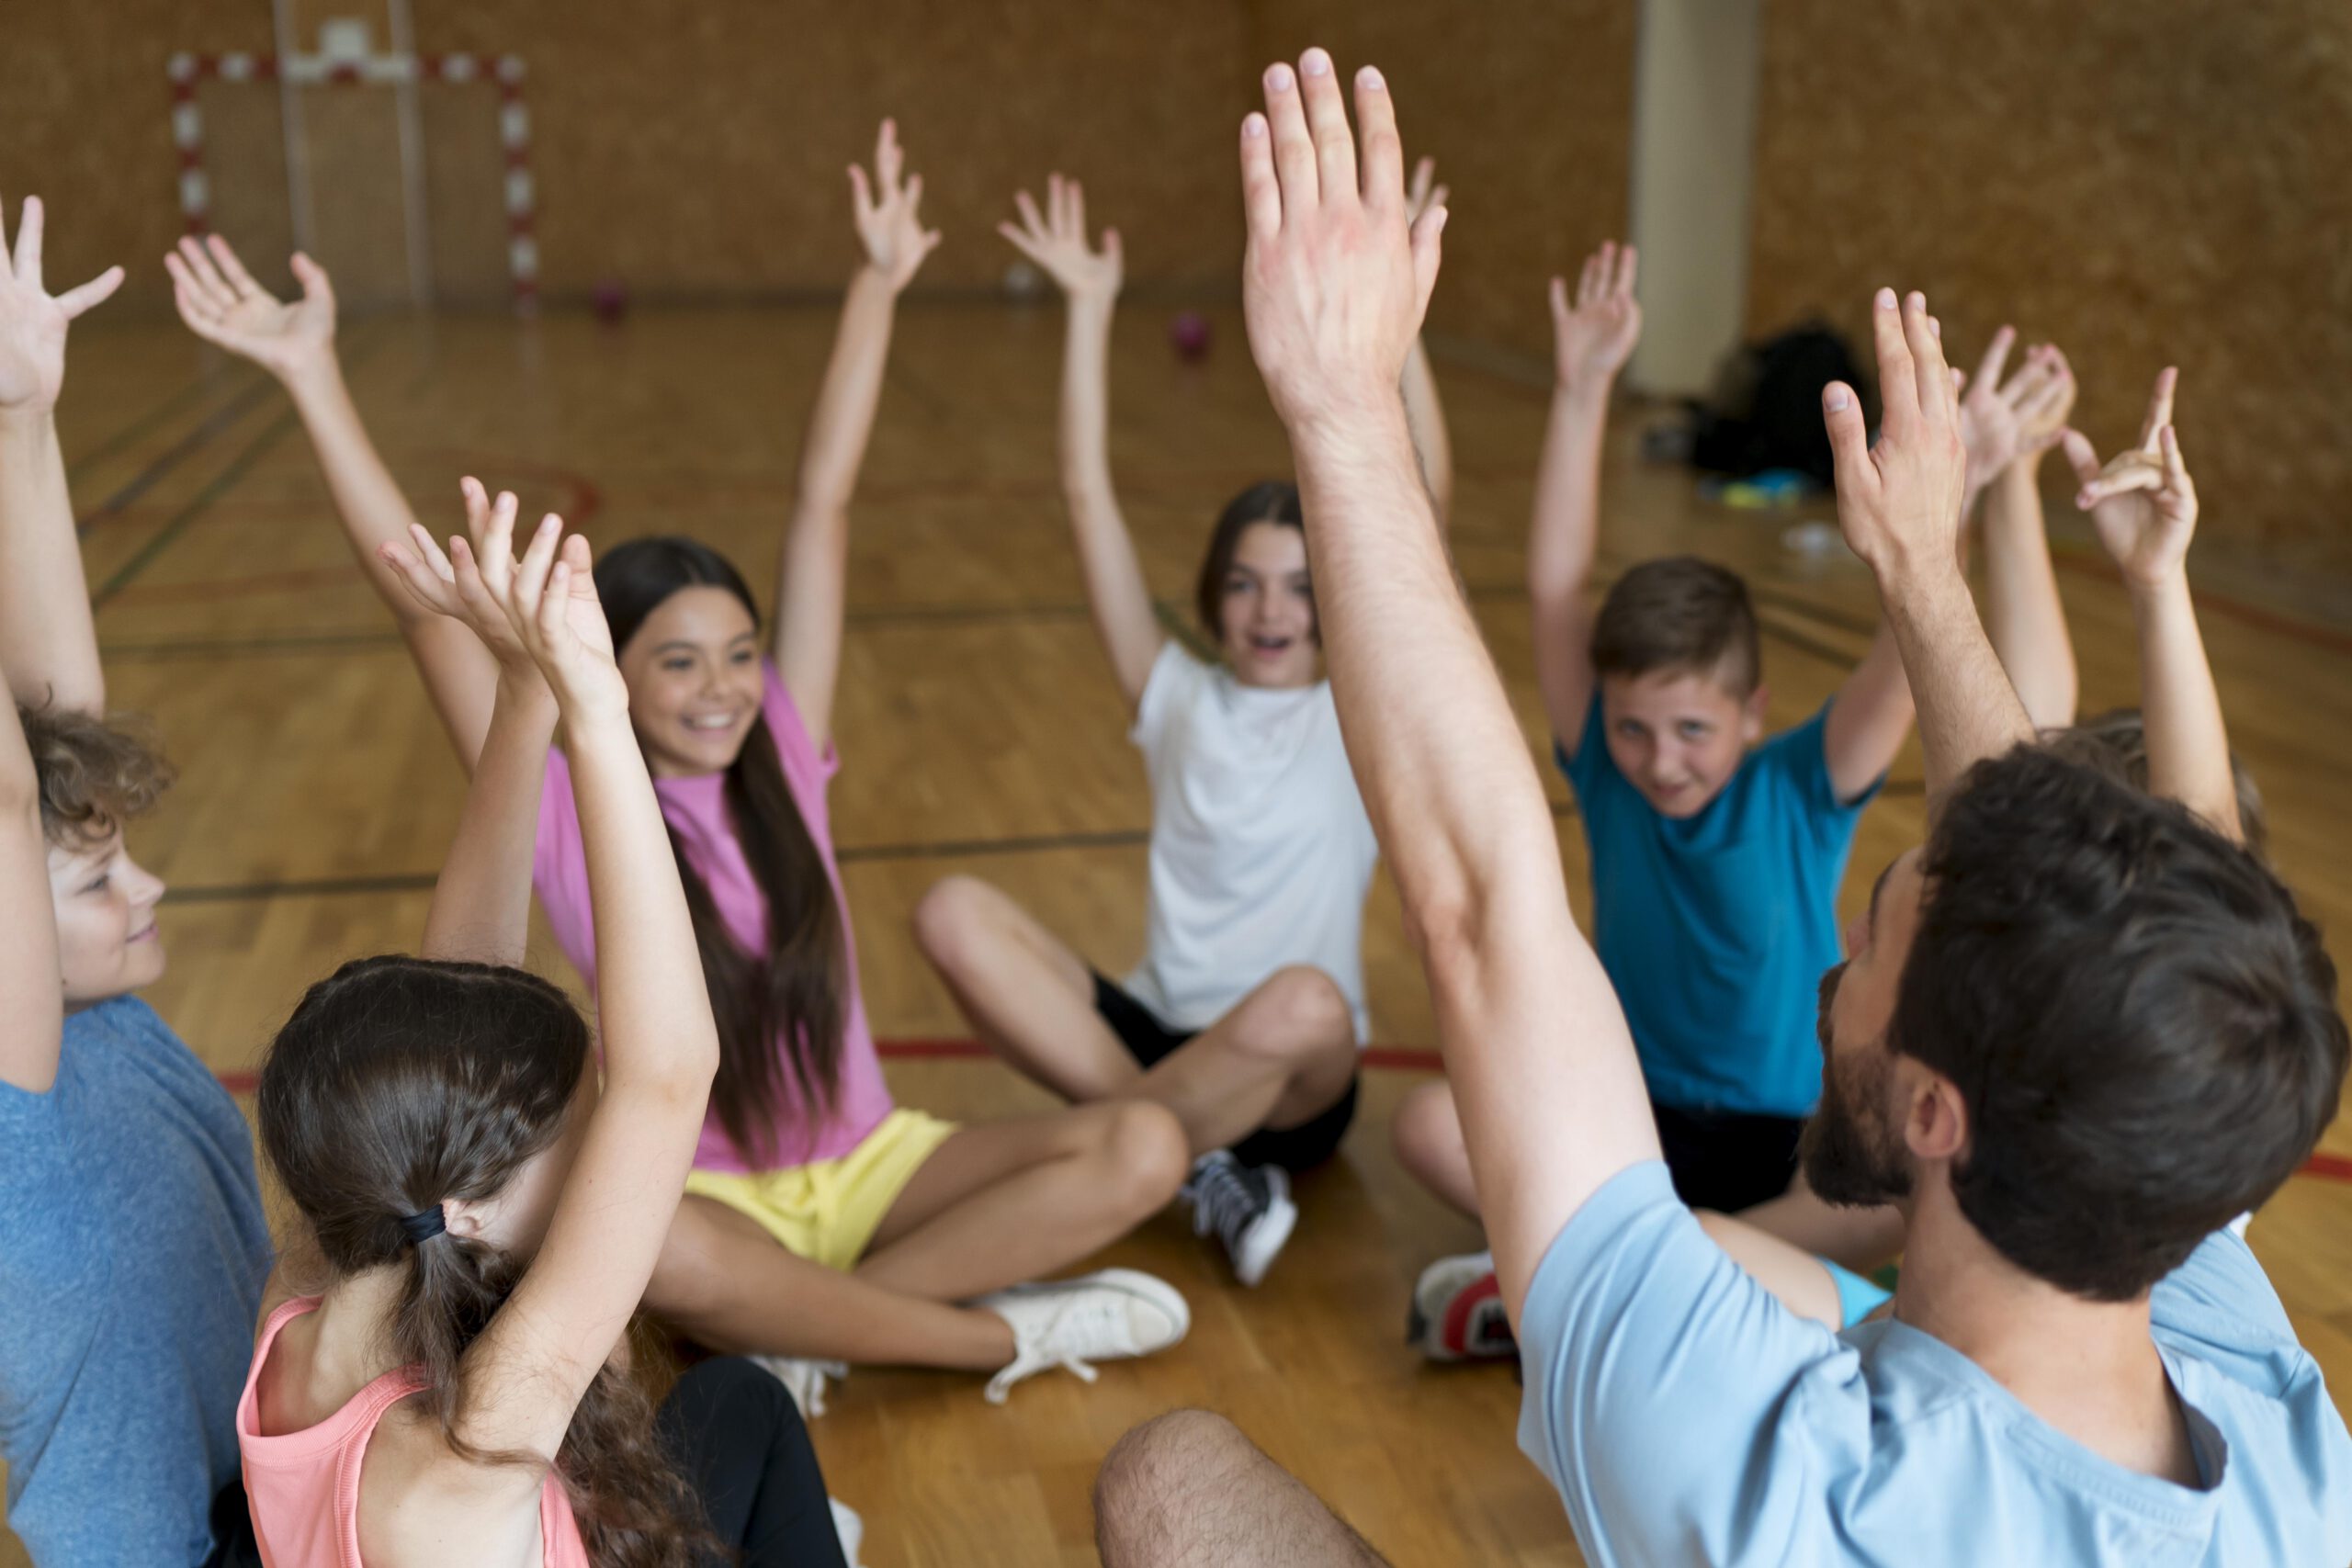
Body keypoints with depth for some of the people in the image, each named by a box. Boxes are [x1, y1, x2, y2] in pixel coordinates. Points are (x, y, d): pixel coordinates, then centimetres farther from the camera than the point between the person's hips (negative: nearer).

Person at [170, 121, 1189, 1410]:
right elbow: (421, 602, -17)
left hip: (867, 1161, 4)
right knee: (663, 1254, -41)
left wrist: (877, 285, 0)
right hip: (699, 1189, -3)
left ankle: (795, 1328, -17)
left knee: (1143, 1152, -20)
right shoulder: (564, 815, -9)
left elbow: (823, 511, -2)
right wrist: (312, 377, -22)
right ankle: (1007, 1335, -21)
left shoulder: (780, 762, -1)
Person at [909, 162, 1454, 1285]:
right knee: (955, 914, -23)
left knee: (1305, 1005, -40)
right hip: (1154, 1032, 3)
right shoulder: (1177, 699, 7)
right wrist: (1089, 312, -1)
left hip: (1294, 1086, -2)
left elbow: (1428, 505, -11)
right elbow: (1087, 496, 2)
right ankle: (1197, 1162, -26)